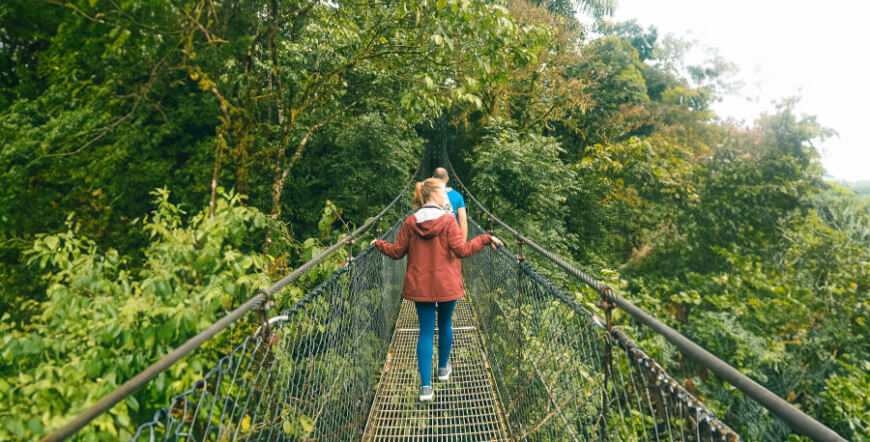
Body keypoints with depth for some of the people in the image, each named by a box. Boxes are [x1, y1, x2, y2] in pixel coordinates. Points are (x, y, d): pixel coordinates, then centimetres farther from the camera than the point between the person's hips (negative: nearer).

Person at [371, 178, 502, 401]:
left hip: (420, 285, 2)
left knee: (426, 331, 4)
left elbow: (397, 252, 1)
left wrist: (379, 244, 20)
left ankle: (426, 385, -1)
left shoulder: (410, 222, -3)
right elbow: (461, 250, -16)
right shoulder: (448, 220, -12)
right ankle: (443, 368, 39)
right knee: (445, 324, 21)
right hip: (446, 284, -2)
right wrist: (486, 239, -5)